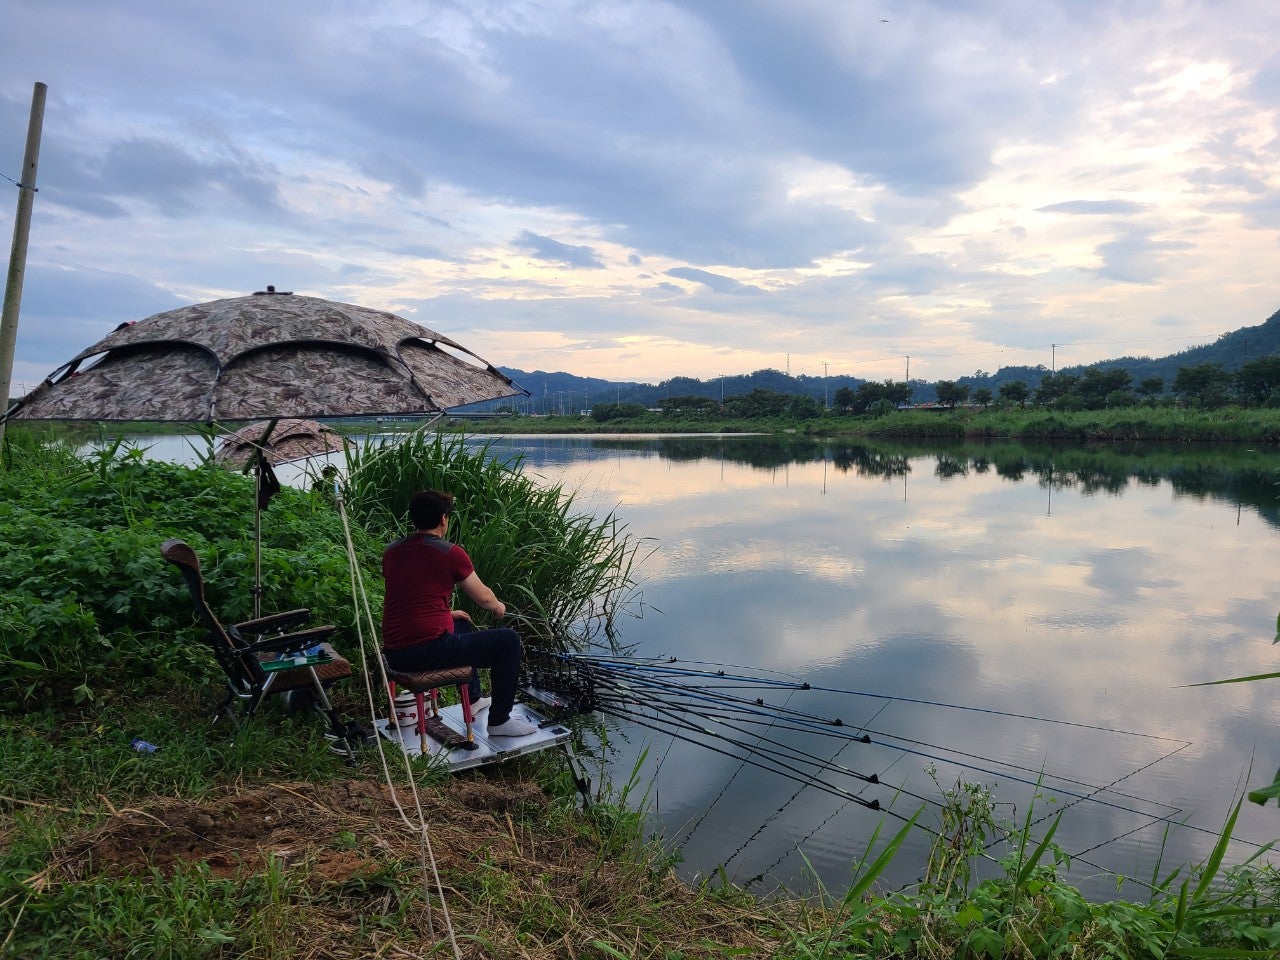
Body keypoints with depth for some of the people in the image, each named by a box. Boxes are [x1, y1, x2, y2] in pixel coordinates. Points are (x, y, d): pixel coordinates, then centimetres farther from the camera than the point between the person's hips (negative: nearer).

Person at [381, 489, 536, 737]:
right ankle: (499, 721, 12)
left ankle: (474, 700, 50)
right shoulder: (451, 553, -8)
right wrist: (498, 606, 26)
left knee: (461, 626, 37)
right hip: (430, 650, -8)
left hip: (394, 655, 8)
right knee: (508, 640, 6)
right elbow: (483, 598, 3)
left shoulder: (391, 552, 11)